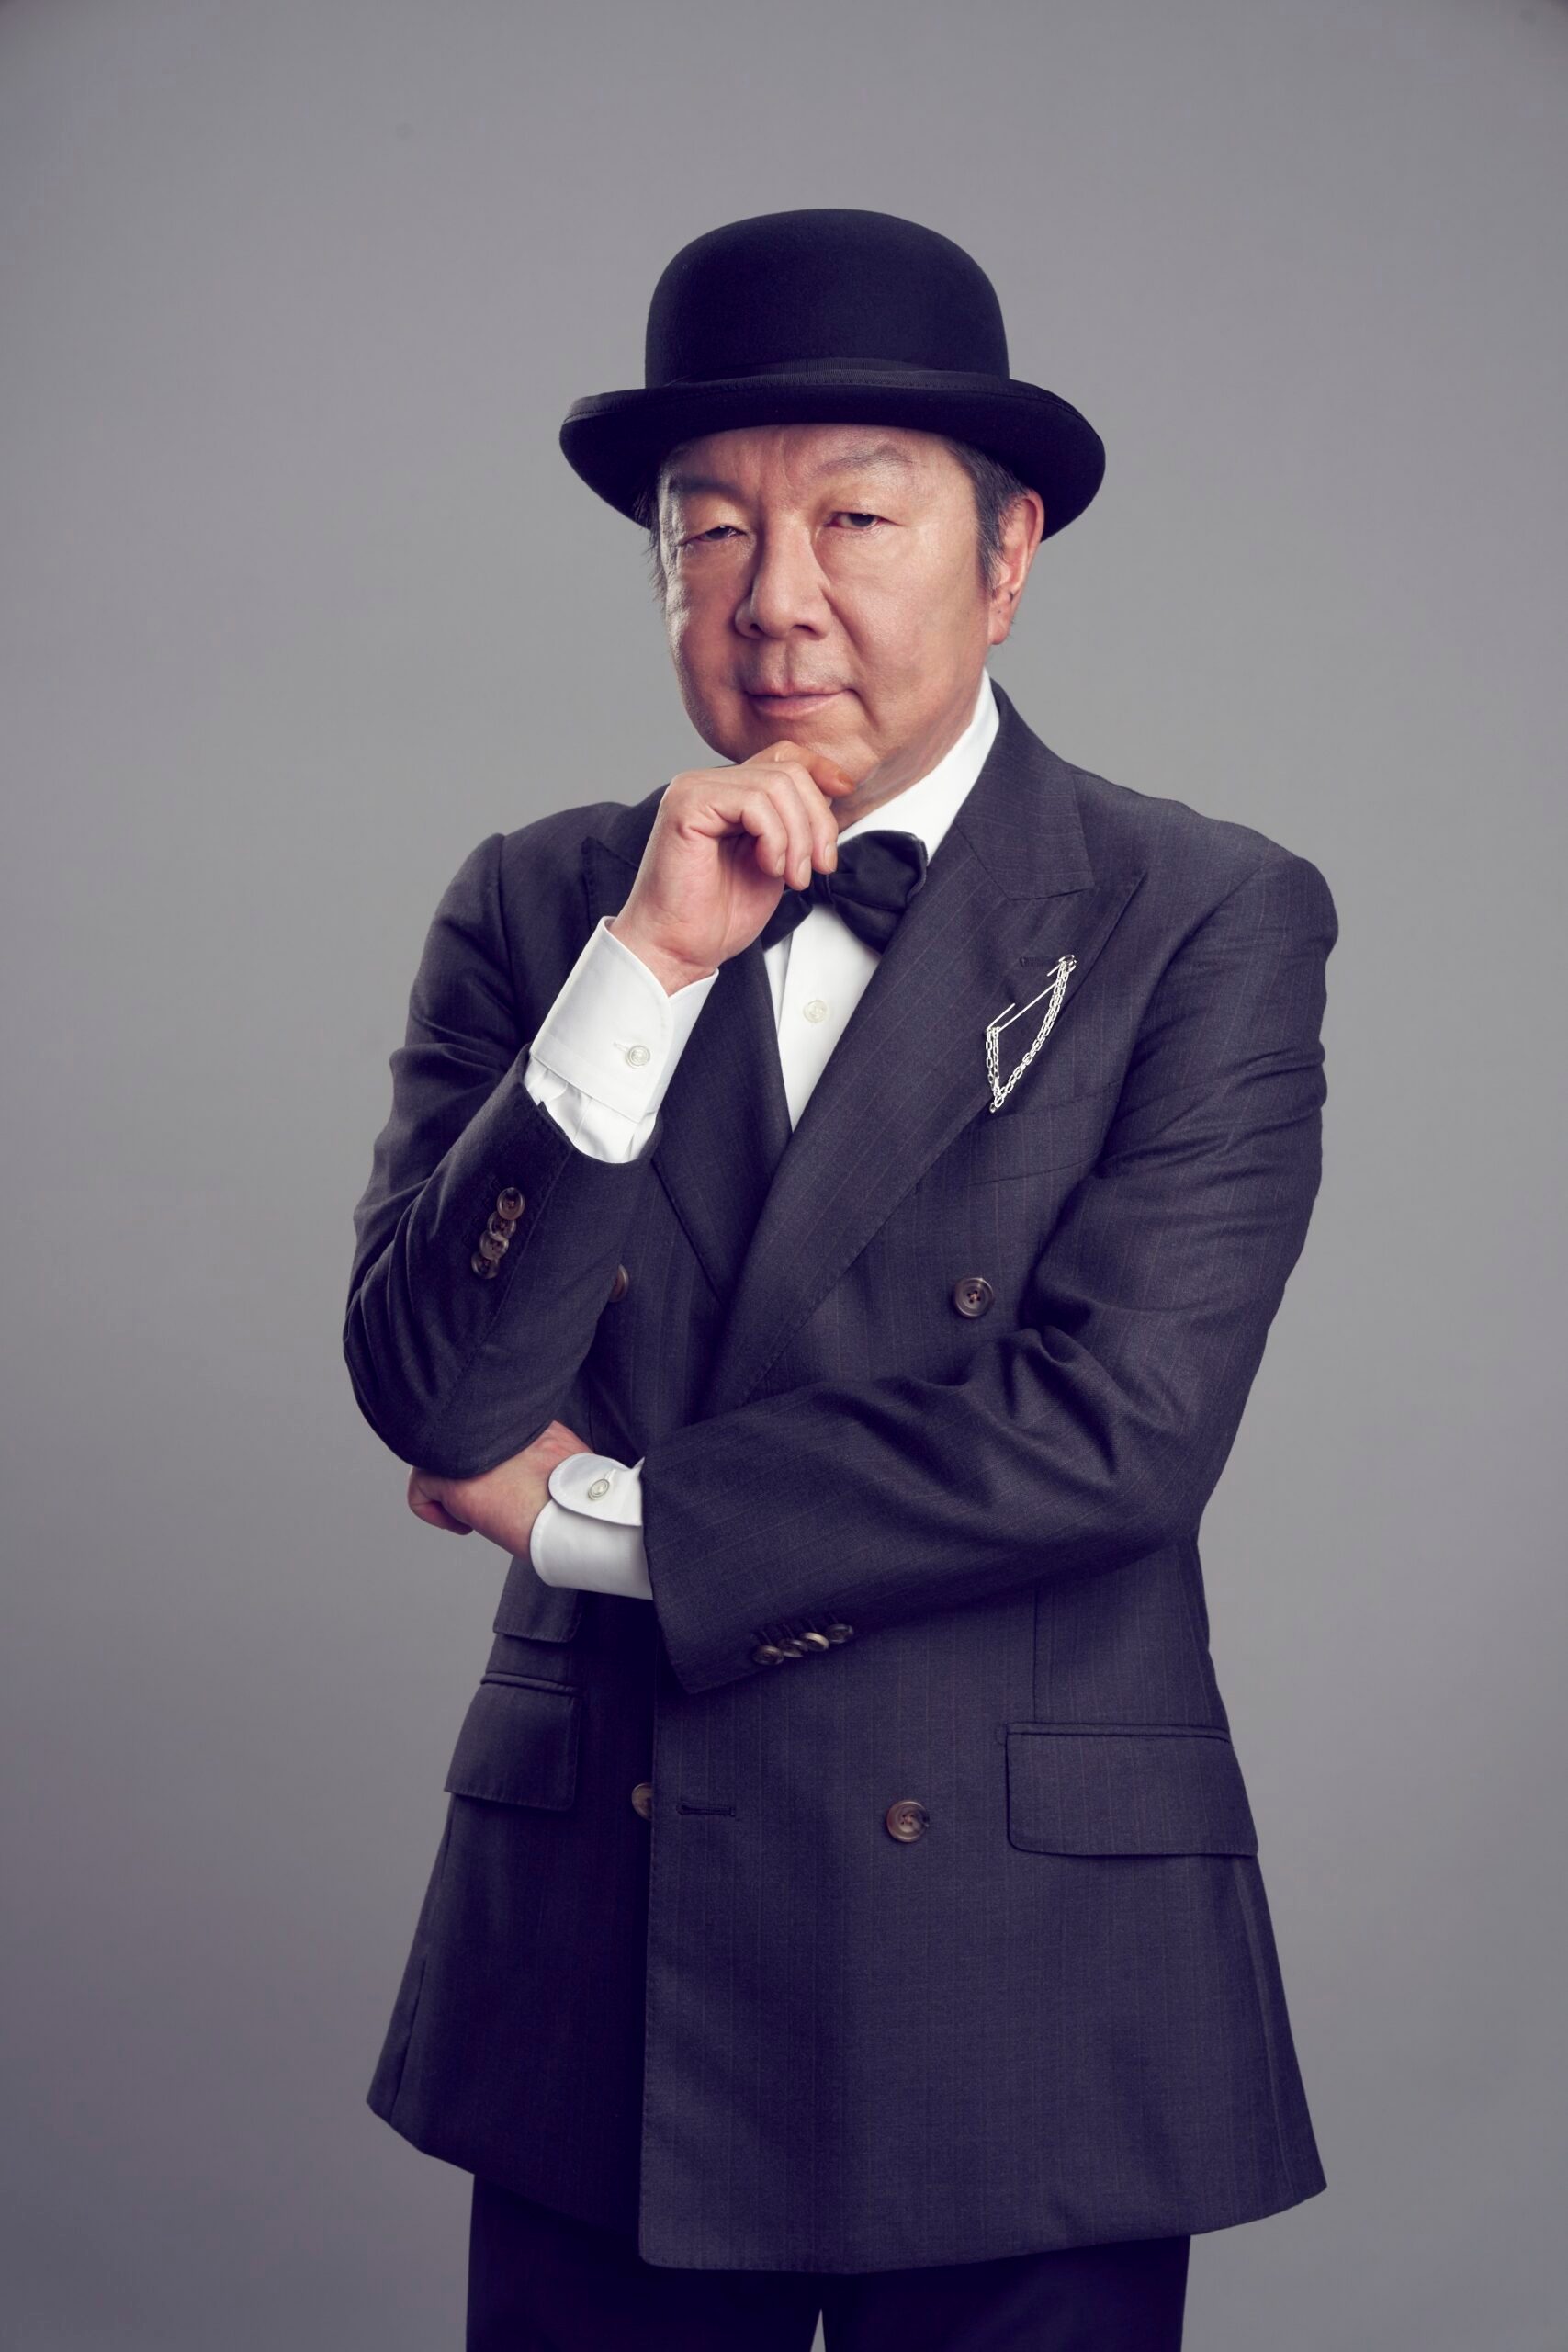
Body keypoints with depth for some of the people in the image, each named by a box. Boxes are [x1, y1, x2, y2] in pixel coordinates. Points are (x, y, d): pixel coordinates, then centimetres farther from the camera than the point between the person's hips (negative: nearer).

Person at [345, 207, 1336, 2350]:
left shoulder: (1210, 924, -5)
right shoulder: (531, 910, 5)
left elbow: (1113, 1431, -14)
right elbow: (430, 1401, -5)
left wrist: (592, 1515, -7)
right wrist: (643, 969, -15)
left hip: (1028, 1985, -2)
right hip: (594, 1968, 2)